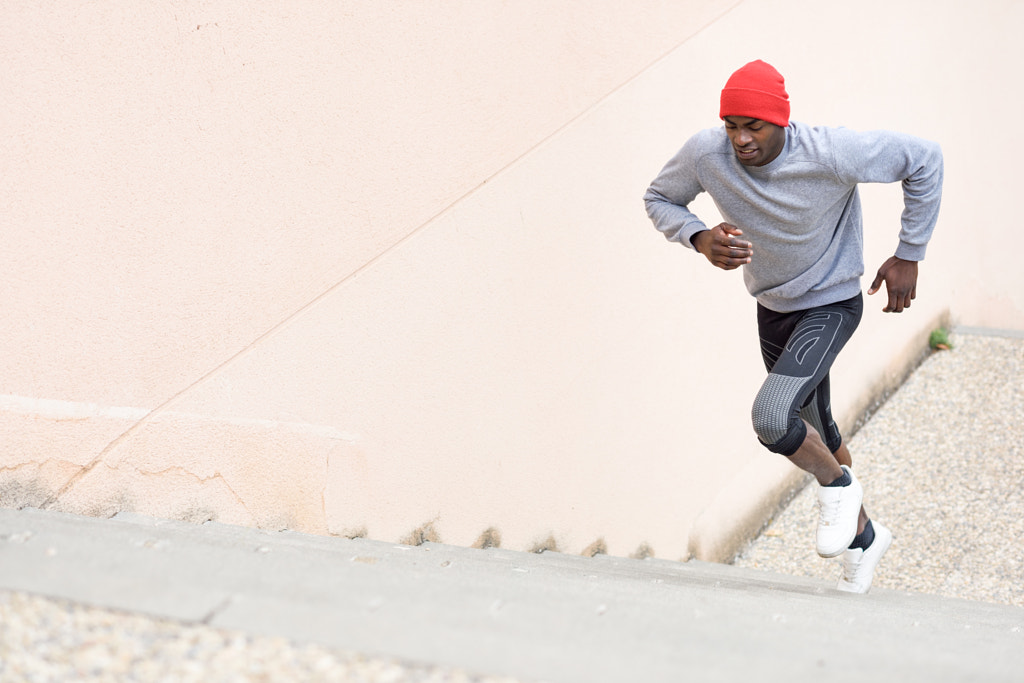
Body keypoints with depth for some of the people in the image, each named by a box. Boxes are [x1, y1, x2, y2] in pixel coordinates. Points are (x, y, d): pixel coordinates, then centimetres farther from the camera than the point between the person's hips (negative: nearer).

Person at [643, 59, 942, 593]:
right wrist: (700, 238, -24)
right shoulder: (706, 154, -21)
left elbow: (925, 159, -16)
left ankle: (838, 487, 4)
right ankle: (863, 536, 44)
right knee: (815, 433, 20)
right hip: (772, 308, 5)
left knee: (771, 419, -27)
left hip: (831, 304, -5)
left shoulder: (831, 154, -30)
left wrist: (908, 256, -13)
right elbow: (659, 198, -2)